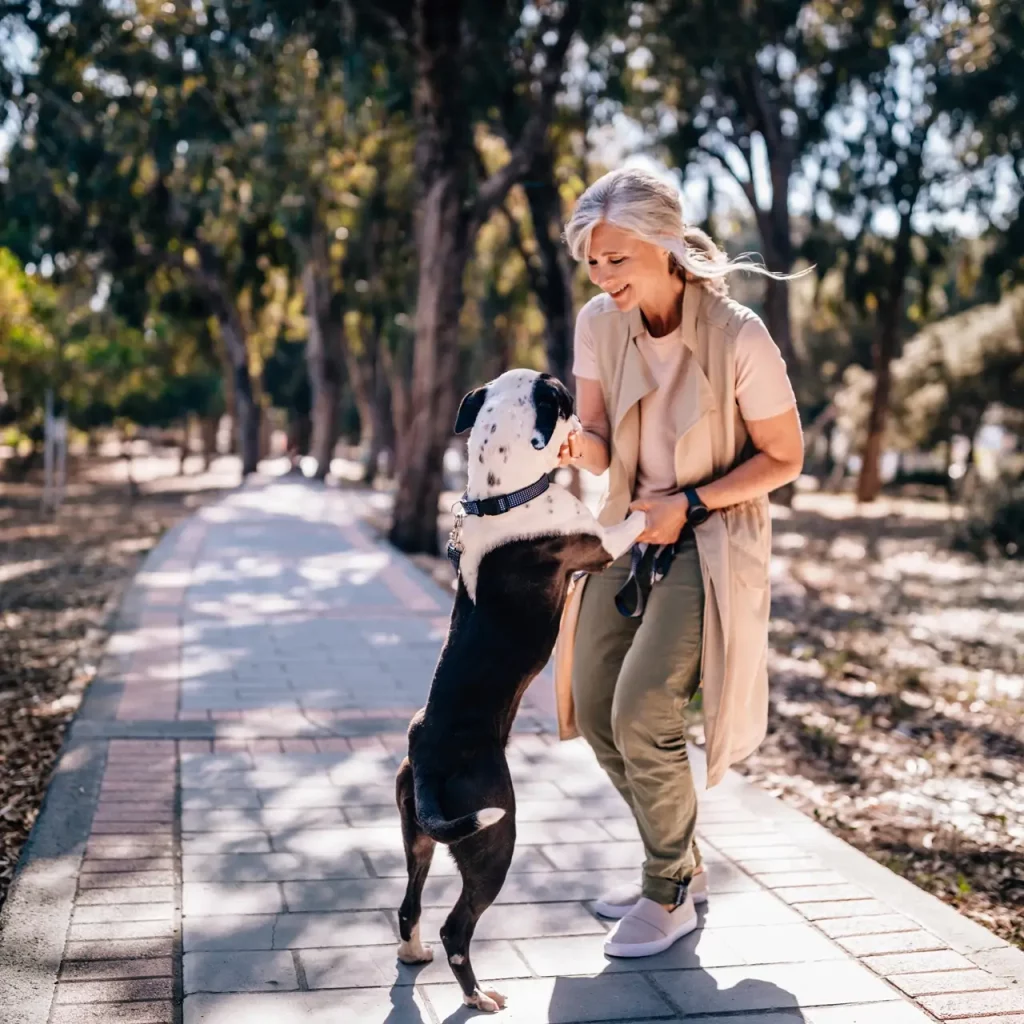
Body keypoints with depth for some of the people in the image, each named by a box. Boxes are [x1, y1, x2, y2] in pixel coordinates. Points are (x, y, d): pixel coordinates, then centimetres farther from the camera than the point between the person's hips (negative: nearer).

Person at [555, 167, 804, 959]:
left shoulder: (739, 337, -21)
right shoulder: (599, 323, -6)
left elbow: (784, 458, -10)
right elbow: (600, 445, -3)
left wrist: (689, 503, -18)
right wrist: (575, 446, -27)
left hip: (712, 540, -6)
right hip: (631, 534, 6)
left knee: (643, 712, -16)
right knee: (596, 711, 5)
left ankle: (672, 895, 9)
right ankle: (679, 865, 27)